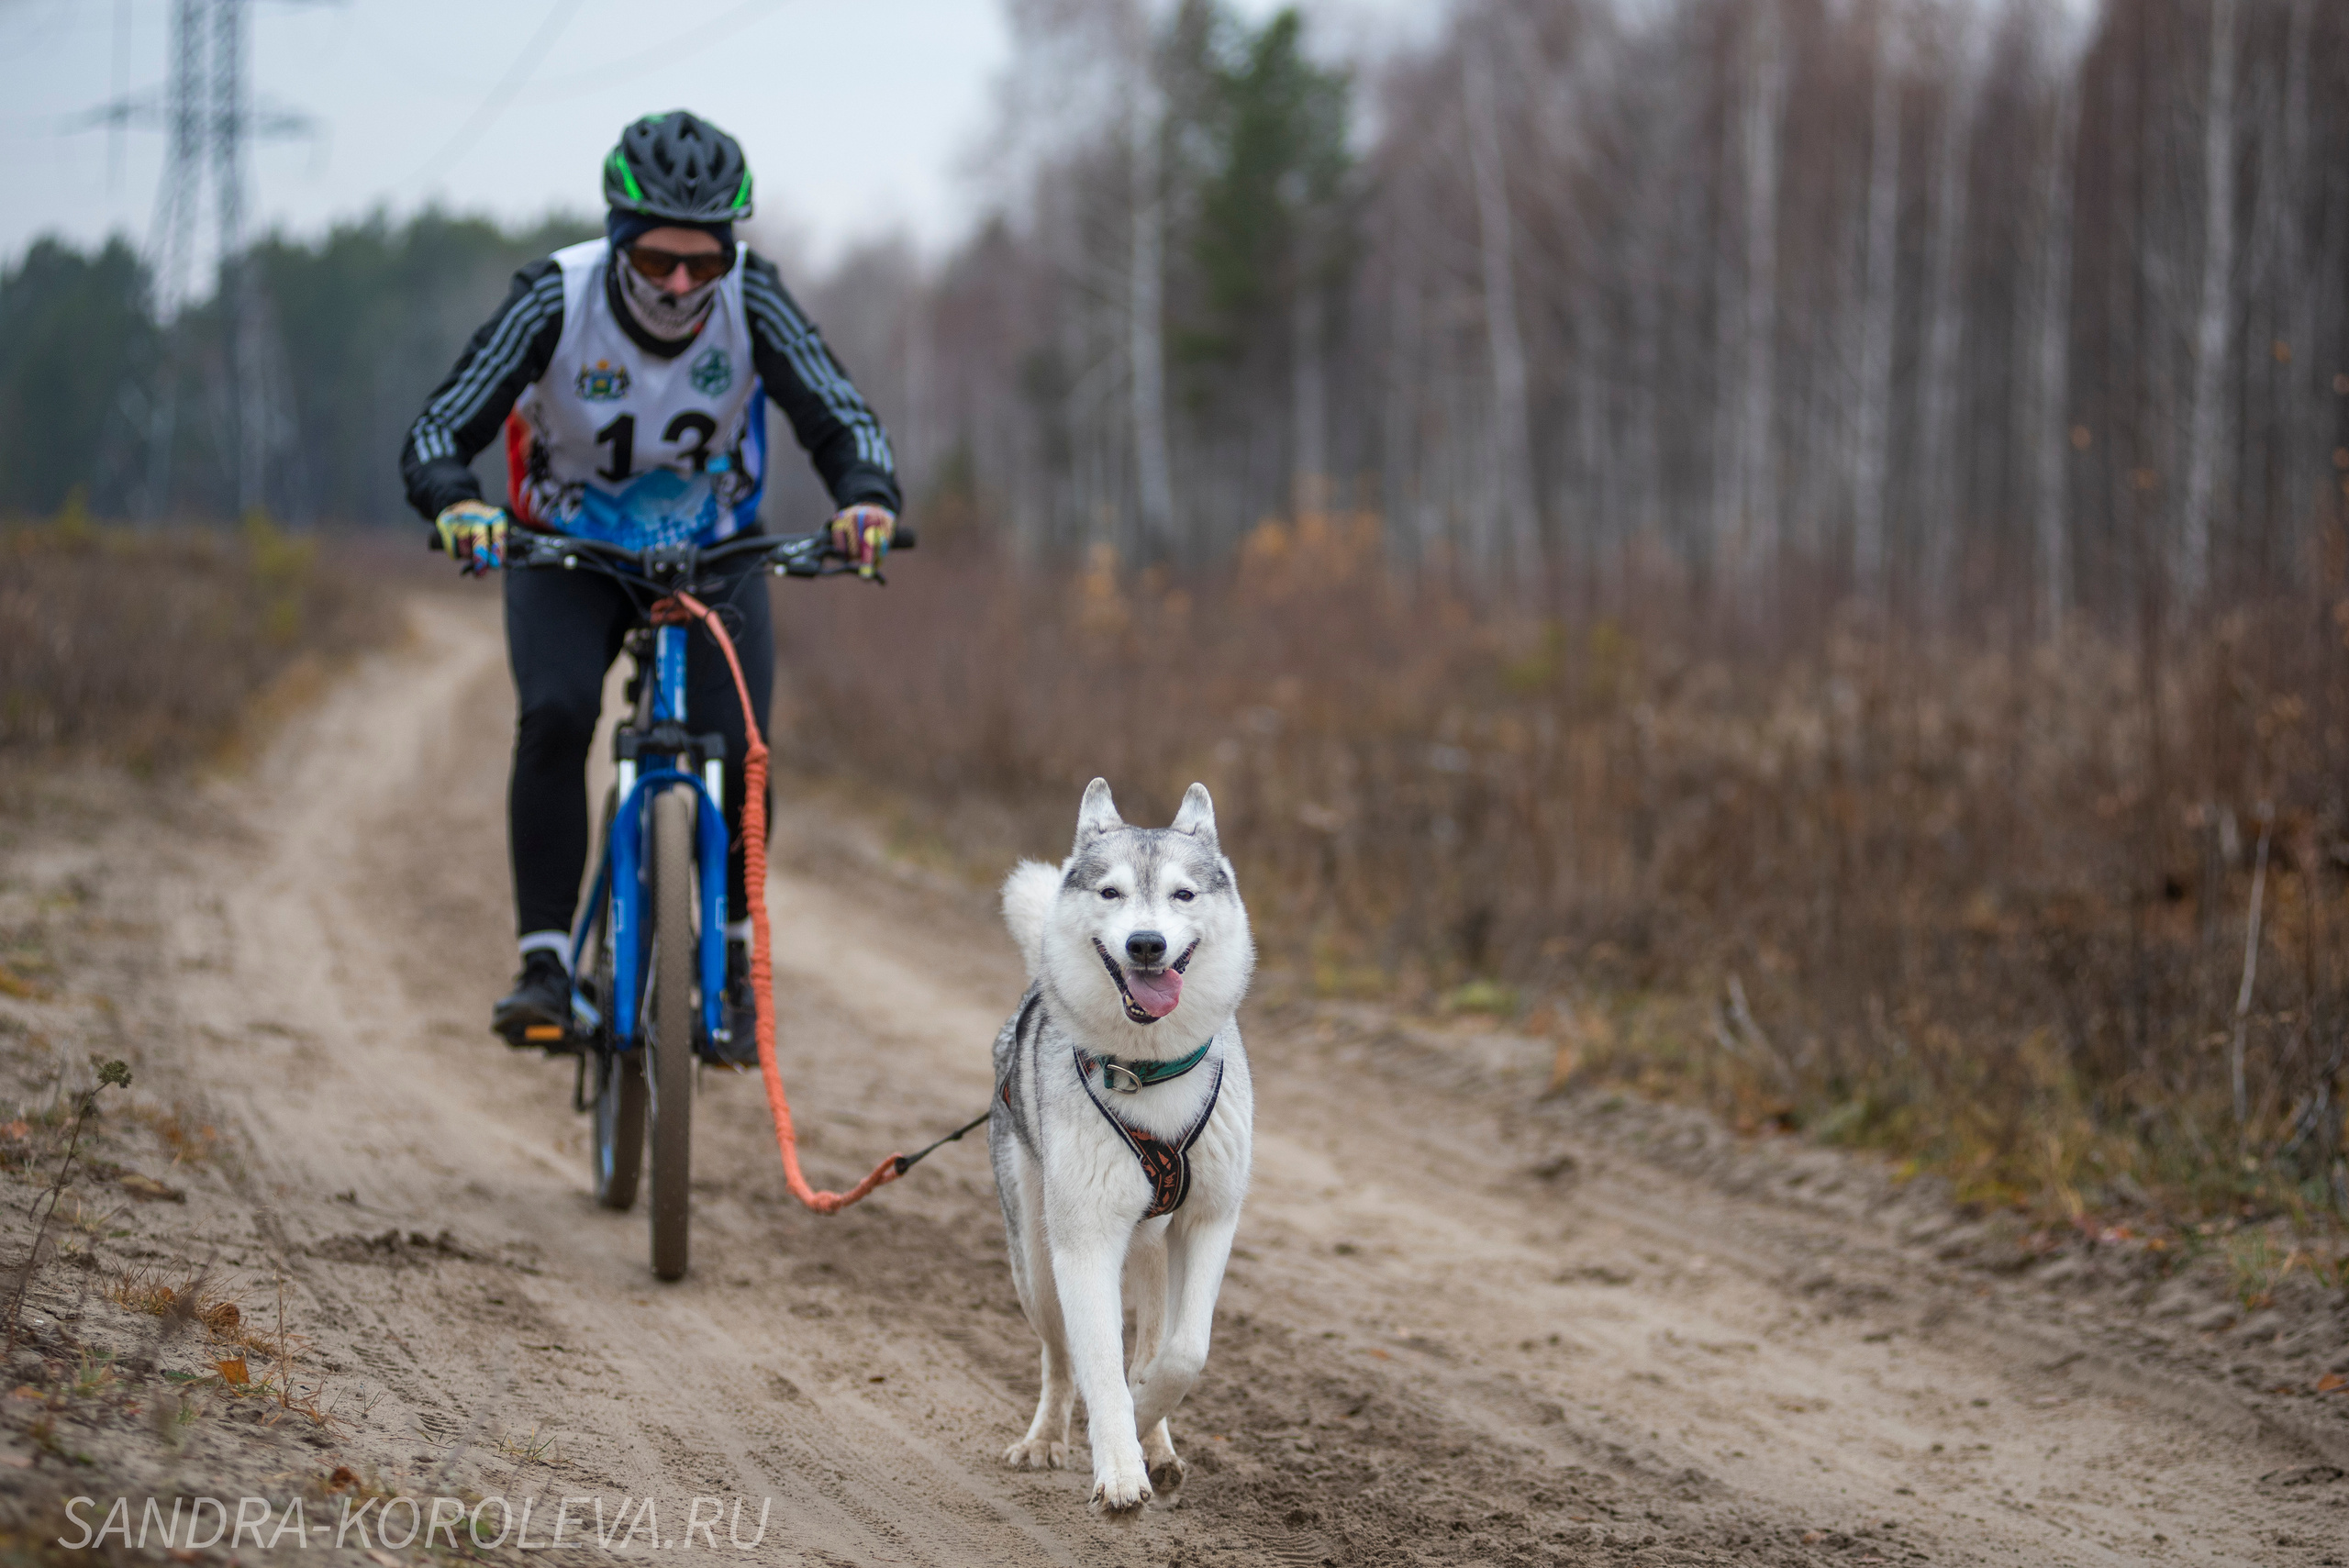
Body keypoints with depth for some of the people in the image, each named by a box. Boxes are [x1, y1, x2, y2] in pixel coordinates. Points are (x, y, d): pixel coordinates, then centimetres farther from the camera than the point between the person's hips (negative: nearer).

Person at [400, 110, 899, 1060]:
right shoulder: (557, 298, -27)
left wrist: (867, 499, -46)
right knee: (555, 717, -27)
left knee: (737, 745, -18)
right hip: (566, 551, -1)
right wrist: (457, 506, -50)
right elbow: (437, 432, -29)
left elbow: (841, 420, -24)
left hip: (712, 549, 1)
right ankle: (545, 963, -18)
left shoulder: (751, 298, -23)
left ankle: (733, 954, 5)